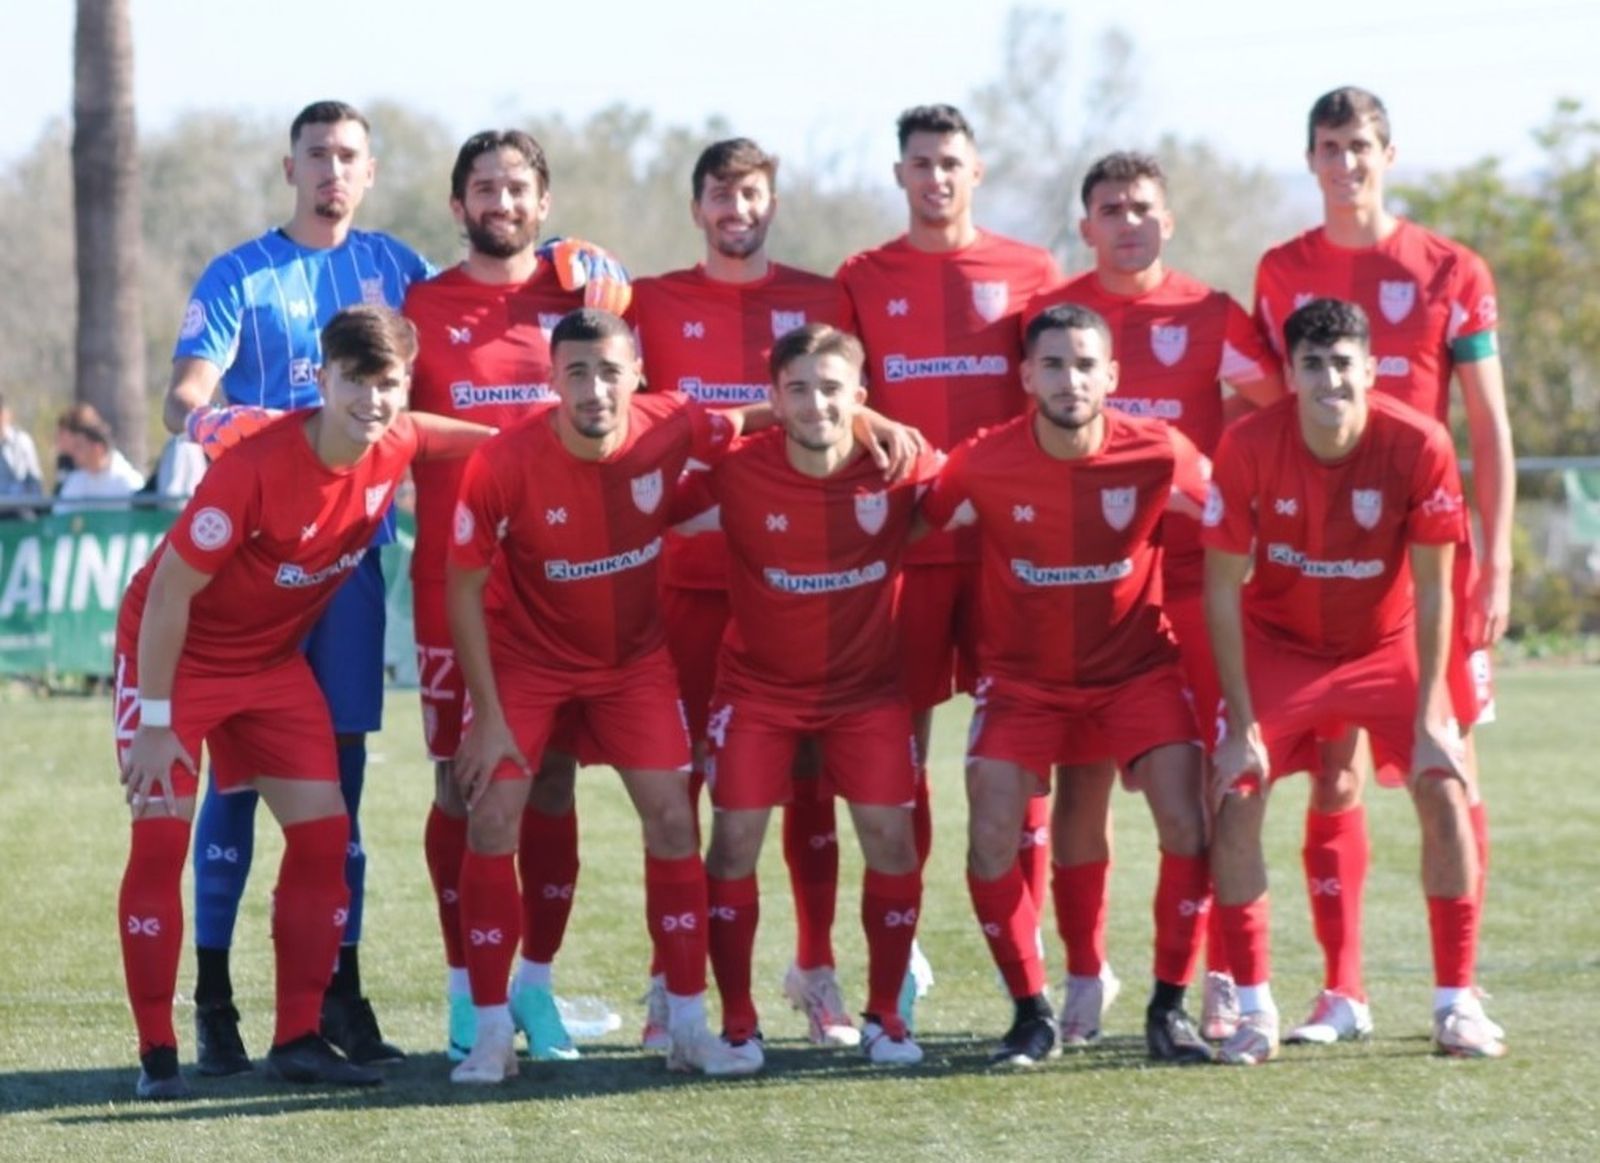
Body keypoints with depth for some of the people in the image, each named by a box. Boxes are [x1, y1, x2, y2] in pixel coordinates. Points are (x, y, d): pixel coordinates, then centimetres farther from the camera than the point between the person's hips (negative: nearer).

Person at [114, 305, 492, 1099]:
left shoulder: (396, 447, -13)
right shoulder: (256, 468, -32)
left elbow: (486, 439, 14)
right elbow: (170, 589, -25)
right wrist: (156, 720, -22)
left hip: (273, 659, 6)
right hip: (175, 651, -6)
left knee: (323, 831, -2)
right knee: (161, 834, -12)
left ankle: (298, 1039, 7)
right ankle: (156, 1054, -5)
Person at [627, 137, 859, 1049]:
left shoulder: (822, 302, 8)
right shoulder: (654, 304, 8)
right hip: (688, 571, 0)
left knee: (808, 770, 2)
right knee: (678, 773, -1)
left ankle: (817, 969, 11)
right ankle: (671, 977, 4)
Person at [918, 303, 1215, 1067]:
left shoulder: (1159, 455, -16)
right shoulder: (984, 464, -18)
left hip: (1138, 666, 0)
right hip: (1022, 674, 0)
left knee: (1186, 825, -14)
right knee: (991, 838, -13)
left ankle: (1170, 1006, 3)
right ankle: (1030, 1011, 5)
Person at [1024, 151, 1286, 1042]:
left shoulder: (1210, 315, 2)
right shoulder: (1050, 313, 6)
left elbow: (1273, 409, 6)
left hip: (1194, 568, -1)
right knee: (1083, 772, 1)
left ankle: (1226, 979, 2)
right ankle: (1085, 976, 9)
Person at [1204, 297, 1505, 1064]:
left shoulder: (1419, 446, -24)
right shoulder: (1249, 448, -24)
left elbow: (1431, 591, -16)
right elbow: (1222, 590, -16)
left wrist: (1429, 720, -17)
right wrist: (1242, 727, -18)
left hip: (1388, 644, 0)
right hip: (1279, 646, 0)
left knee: (1445, 792, -15)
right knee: (1235, 797, -16)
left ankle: (1457, 1002, -2)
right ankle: (1254, 1008, -4)